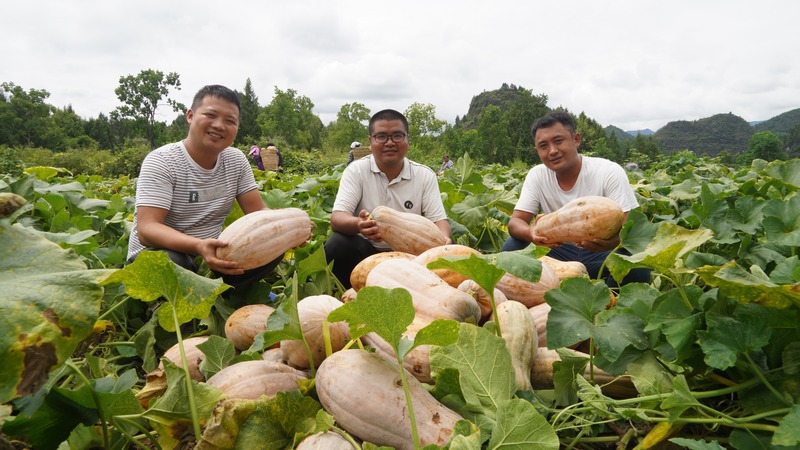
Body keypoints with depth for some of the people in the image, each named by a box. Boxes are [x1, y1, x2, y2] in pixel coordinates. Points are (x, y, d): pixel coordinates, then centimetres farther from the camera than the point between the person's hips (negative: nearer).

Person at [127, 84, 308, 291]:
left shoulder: (236, 160, -1)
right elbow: (146, 229, -28)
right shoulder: (161, 161, -17)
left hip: (212, 253, 5)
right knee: (171, 262, -39)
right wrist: (198, 246, -48)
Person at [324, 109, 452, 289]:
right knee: (337, 245, -30)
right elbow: (337, 218, -16)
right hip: (366, 251, -1)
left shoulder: (425, 175, 0)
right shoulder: (356, 170, -5)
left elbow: (438, 219, -5)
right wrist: (359, 224, -41)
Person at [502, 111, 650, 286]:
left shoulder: (610, 172, -13)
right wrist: (531, 233, -36)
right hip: (559, 251, 3)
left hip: (601, 254, -2)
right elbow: (516, 221, -10)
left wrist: (610, 241, -44)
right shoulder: (536, 175, -4)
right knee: (511, 248, -21)